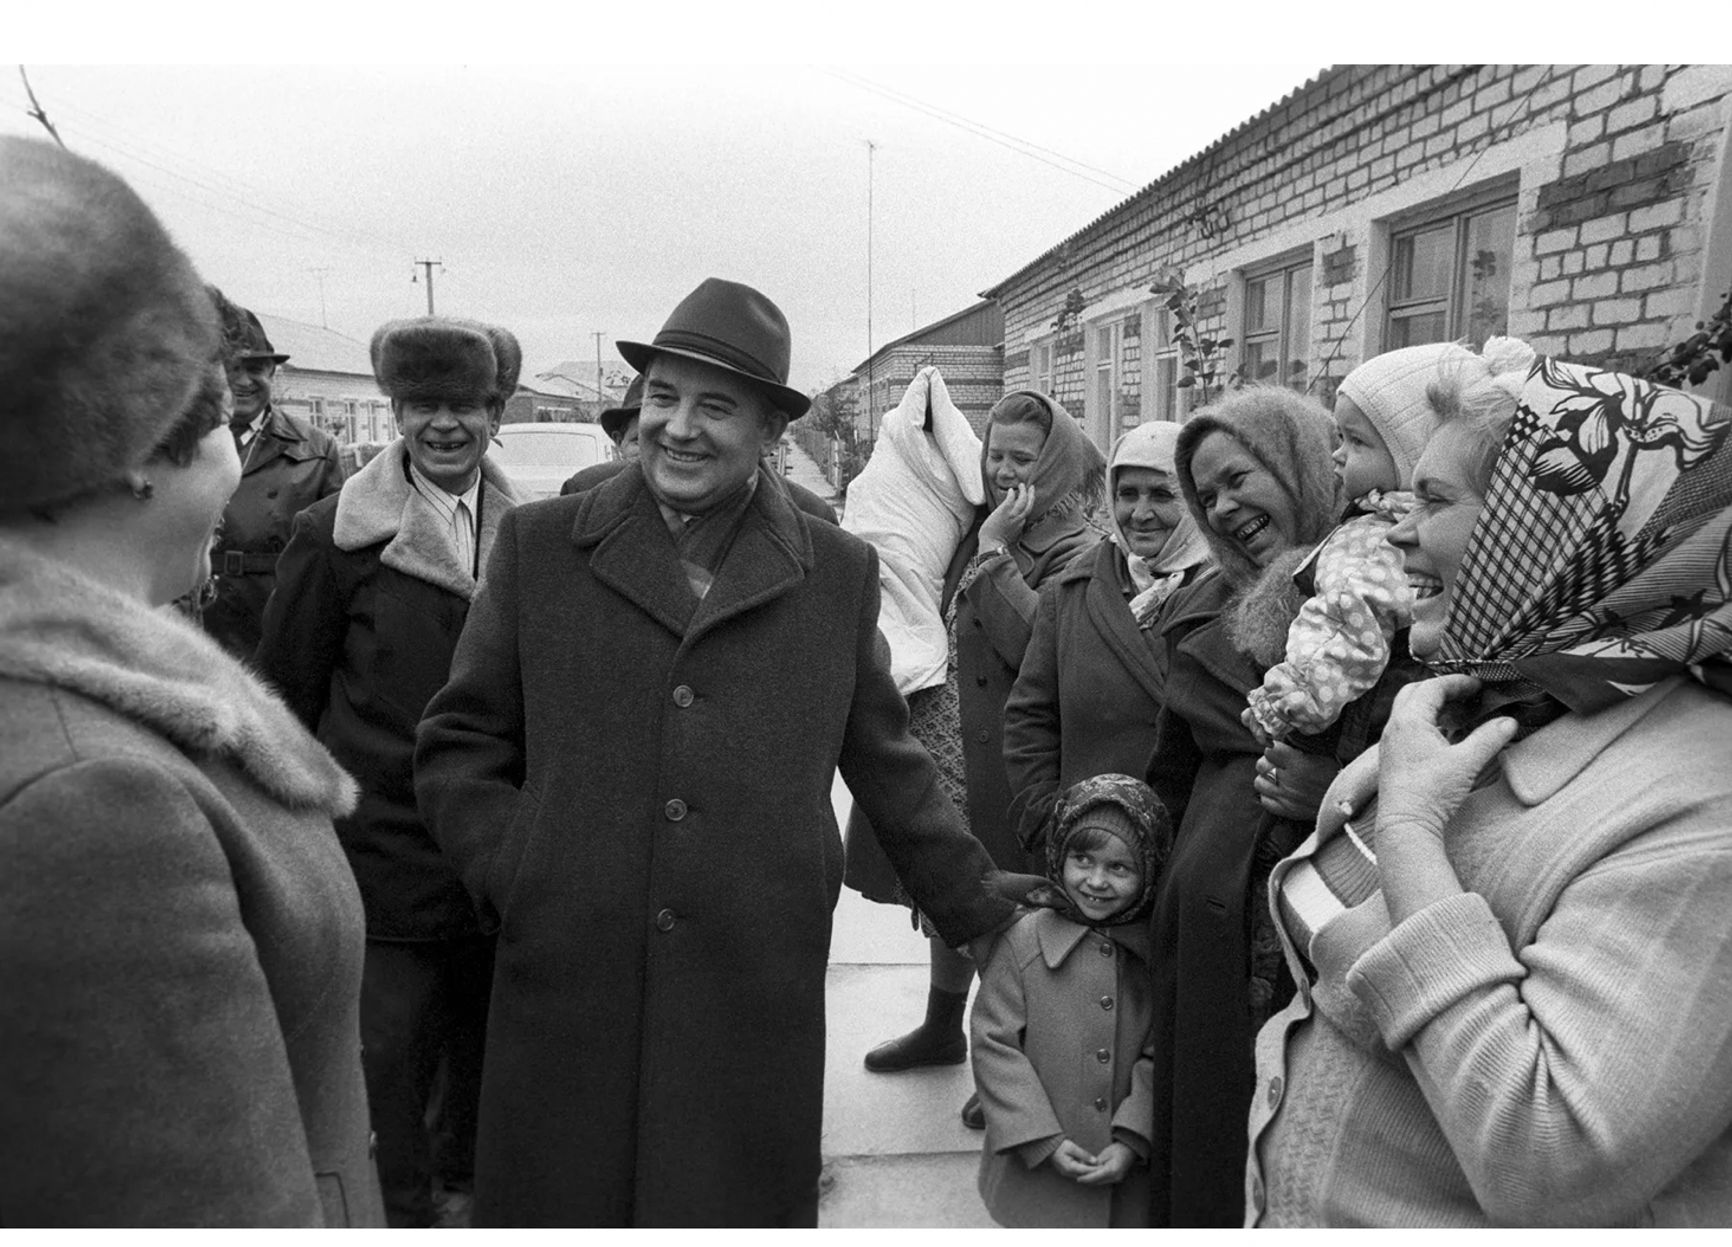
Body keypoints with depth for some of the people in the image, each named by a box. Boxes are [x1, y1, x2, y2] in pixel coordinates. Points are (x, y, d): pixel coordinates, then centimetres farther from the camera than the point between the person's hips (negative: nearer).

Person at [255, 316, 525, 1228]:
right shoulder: (334, 536, -7)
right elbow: (287, 692, 0)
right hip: (386, 841, -3)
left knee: (485, 1036, 17)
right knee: (390, 1048, 2)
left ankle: (463, 1179, 40)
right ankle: (402, 1209, 24)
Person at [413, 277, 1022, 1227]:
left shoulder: (839, 573, 4)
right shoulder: (537, 545, 3)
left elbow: (886, 765, 11)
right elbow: (458, 747, 7)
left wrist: (987, 921, 14)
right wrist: (520, 881, -6)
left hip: (757, 999, 0)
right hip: (565, 993, 1)